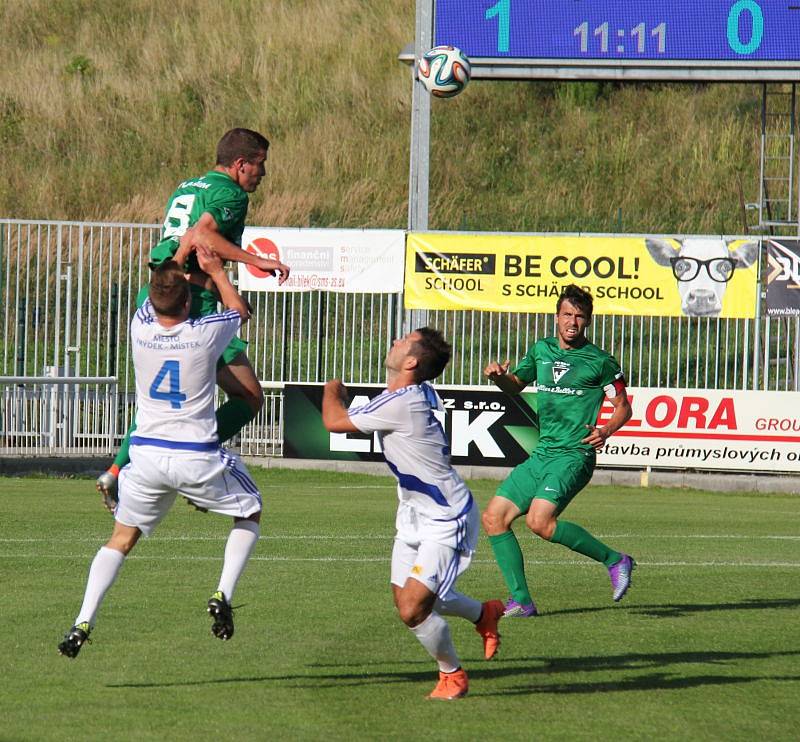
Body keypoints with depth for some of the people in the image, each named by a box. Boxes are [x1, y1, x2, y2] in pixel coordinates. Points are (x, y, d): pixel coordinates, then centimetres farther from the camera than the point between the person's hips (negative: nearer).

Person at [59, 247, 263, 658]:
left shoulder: (140, 328, -5)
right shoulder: (205, 333, -12)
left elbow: (154, 300, 21)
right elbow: (239, 311, 13)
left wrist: (181, 261, 34)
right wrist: (215, 269, 24)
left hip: (147, 454, 2)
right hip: (198, 459, -2)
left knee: (122, 536, 15)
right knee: (250, 512, 21)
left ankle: (83, 621, 0)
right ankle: (223, 595, 3)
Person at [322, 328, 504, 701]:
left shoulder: (401, 405, -29)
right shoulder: (419, 393, -1)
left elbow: (334, 420, -20)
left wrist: (332, 390, 0)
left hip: (444, 522, -10)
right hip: (415, 514, 10)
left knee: (413, 610, -14)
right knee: (408, 597, 17)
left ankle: (453, 675, 12)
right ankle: (484, 614, 42)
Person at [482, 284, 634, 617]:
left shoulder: (599, 361, -4)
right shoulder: (541, 350, 12)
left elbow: (623, 406, 2)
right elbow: (515, 384, 27)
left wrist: (606, 430, -18)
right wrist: (498, 376, 4)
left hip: (574, 455, -7)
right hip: (541, 455, 7)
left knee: (539, 521, -25)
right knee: (493, 517, 0)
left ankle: (614, 560, -10)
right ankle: (521, 601, 4)